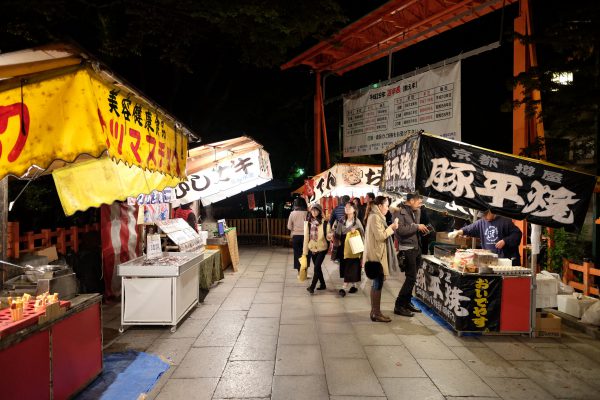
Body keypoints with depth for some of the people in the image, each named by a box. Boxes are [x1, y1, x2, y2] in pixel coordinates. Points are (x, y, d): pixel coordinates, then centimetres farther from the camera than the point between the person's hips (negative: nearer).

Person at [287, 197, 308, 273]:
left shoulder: (292, 213, -4)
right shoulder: (307, 213, -10)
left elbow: (289, 227, 0)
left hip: (296, 236, 1)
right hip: (305, 235, -1)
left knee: (297, 254, 12)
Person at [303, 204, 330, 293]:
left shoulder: (324, 222, -10)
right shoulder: (308, 223, 1)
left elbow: (327, 234, -8)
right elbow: (306, 237, 2)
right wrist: (305, 251, 3)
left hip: (322, 248, -4)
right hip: (312, 248, 4)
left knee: (316, 267, -9)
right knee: (317, 267, 14)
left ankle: (312, 287, 0)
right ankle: (322, 284, 30)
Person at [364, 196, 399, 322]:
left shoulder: (376, 216, 17)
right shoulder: (375, 217, -15)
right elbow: (380, 236, -20)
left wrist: (390, 228, 6)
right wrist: (391, 228, -10)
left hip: (377, 254, 11)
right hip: (377, 255, -11)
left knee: (376, 284, 13)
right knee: (378, 284, -5)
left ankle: (374, 311, 20)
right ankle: (376, 313, 1)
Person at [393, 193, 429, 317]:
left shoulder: (416, 211, 14)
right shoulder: (400, 211, -12)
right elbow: (400, 230, -23)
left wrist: (422, 229, 4)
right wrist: (416, 226, -16)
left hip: (416, 247, 9)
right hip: (407, 248, -8)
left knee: (411, 277, 14)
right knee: (411, 278, -8)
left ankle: (407, 302, 26)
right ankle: (399, 306, 0)